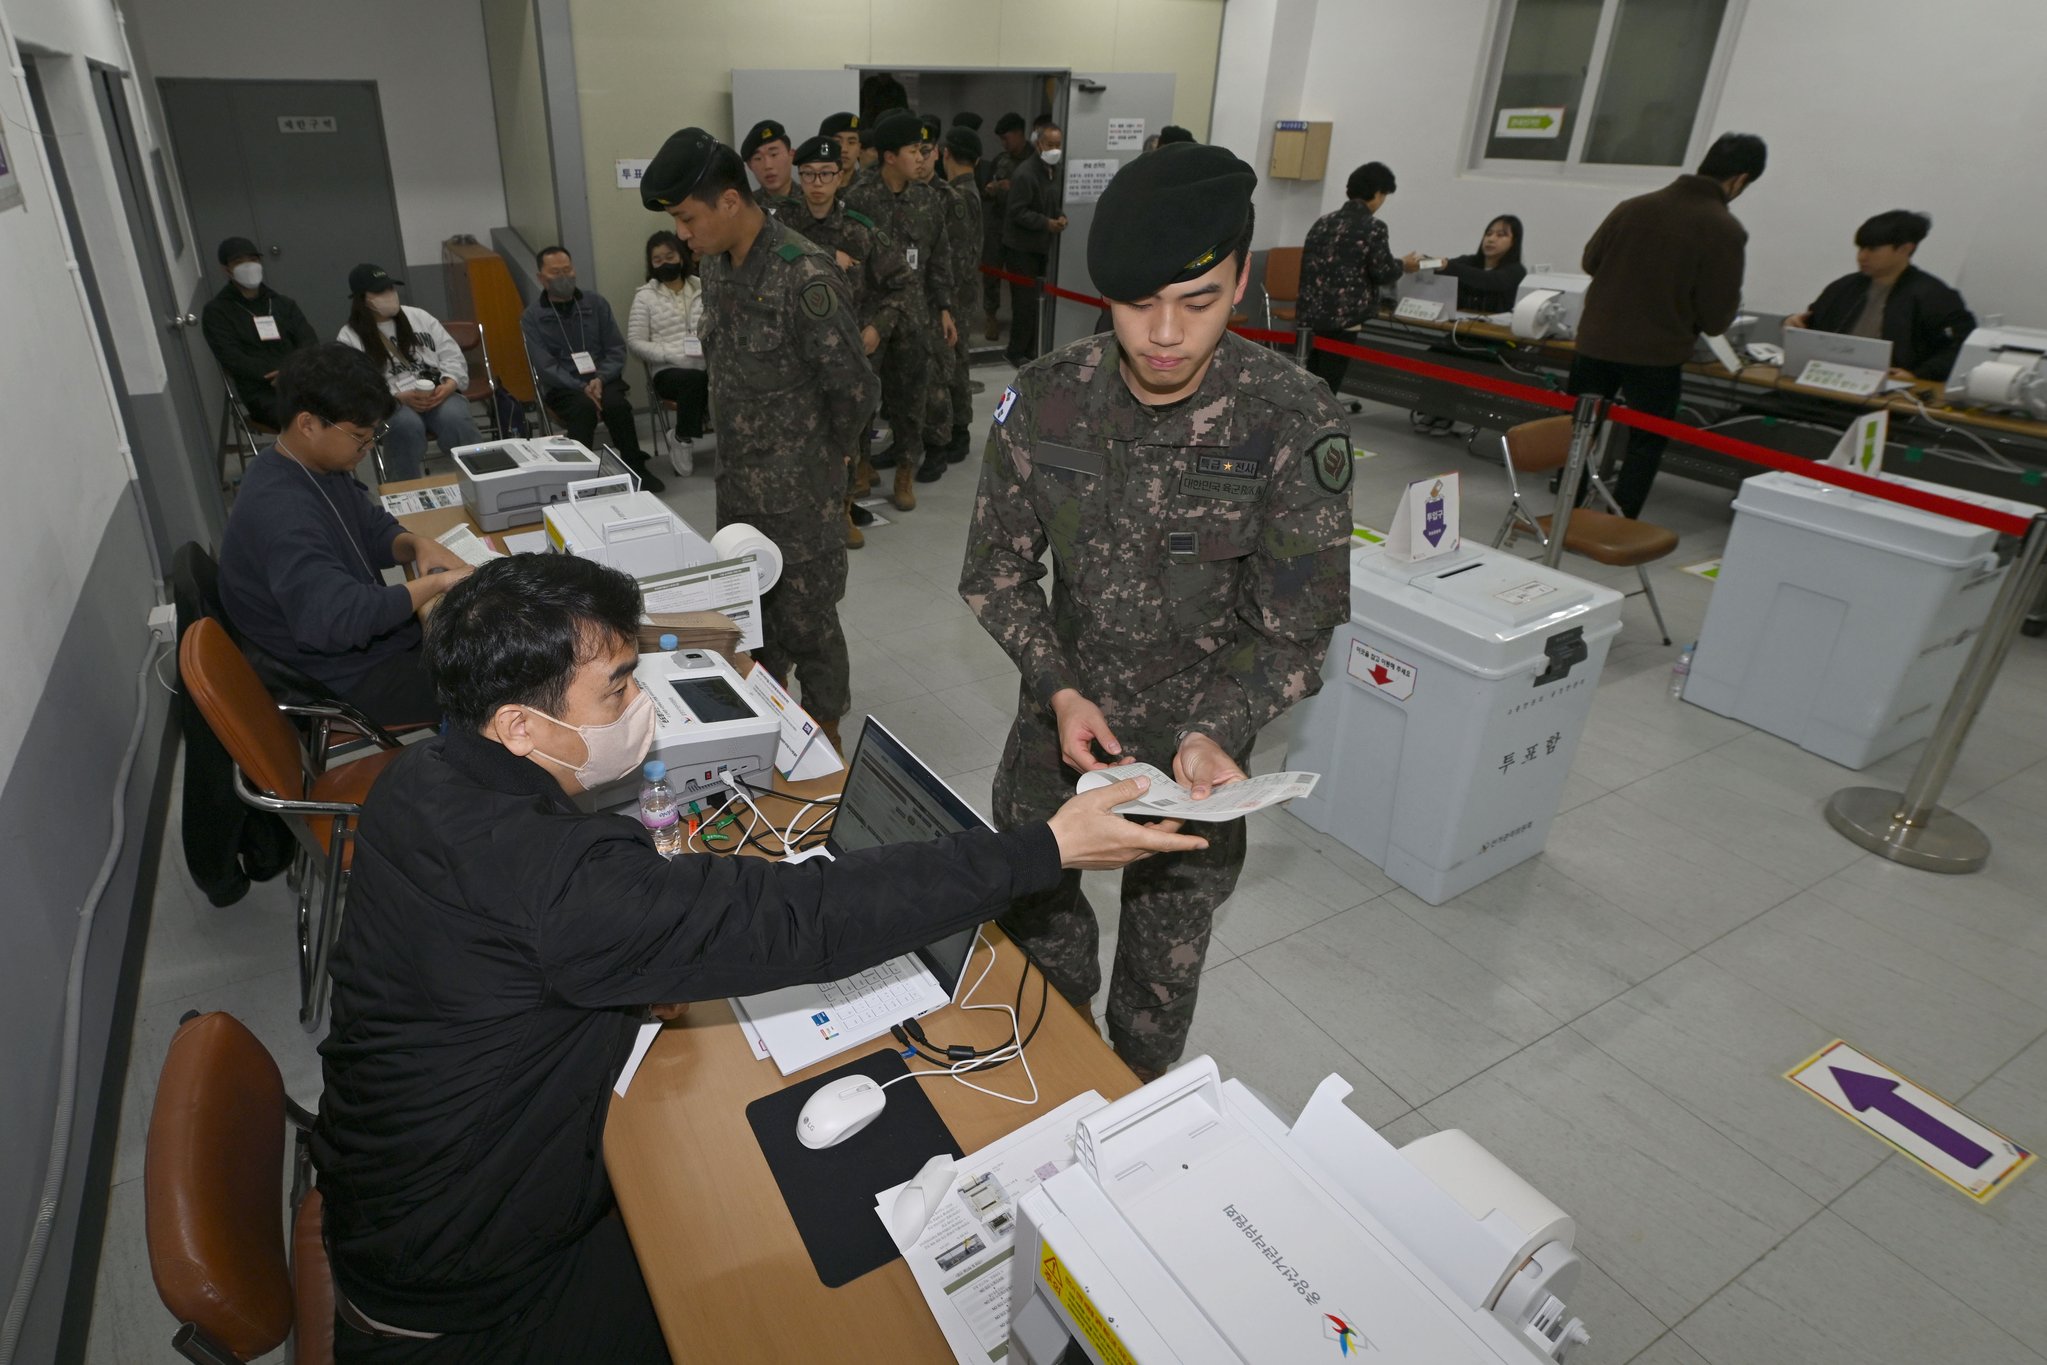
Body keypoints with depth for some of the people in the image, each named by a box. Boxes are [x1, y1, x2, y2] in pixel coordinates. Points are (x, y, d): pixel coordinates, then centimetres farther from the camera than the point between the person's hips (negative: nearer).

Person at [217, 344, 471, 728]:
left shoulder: (320, 465, -1)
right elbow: (336, 617, -41)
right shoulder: (281, 512, -31)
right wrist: (435, 582, -33)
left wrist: (417, 544, -9)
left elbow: (373, 529, 13)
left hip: (372, 636, 9)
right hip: (352, 676, -9)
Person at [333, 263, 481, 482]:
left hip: (439, 394, 2)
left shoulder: (419, 317, 16)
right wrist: (400, 397, -20)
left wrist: (448, 386, -10)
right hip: (390, 406, -2)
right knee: (406, 424, -37)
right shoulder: (349, 337, 5)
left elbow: (452, 357, 12)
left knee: (454, 418, -33)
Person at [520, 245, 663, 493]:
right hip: (562, 387, -1)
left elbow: (617, 350, 5)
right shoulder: (532, 317, 3)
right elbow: (545, 366, -6)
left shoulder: (596, 303, 10)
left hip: (602, 379, 2)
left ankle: (636, 468, -18)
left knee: (616, 404, -32)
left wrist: (600, 379, -14)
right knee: (584, 407, -35)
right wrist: (581, 387, -21)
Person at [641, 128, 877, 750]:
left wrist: (821, 462, -4)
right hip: (736, 483, 8)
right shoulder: (715, 262, 4)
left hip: (799, 494, -8)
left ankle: (825, 734, 26)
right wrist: (741, 446, 12)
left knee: (807, 619, 6)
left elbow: (854, 389, -17)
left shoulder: (805, 276, -22)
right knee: (748, 610, 20)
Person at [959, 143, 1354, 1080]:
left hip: (1199, 742, -2)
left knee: (1164, 963, 17)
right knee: (1033, 909, 23)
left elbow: (1295, 628, -15)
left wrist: (1213, 733, -31)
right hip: (1064, 714, 3)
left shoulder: (1294, 424, -21)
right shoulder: (1045, 398, -14)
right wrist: (1058, 691, -19)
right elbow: (994, 567, -5)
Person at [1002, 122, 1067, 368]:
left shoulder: (1053, 170, 10)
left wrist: (1060, 218, -1)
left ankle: (1030, 350, 19)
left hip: (1041, 246, 8)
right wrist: (1047, 223, -23)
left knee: (1035, 300, 11)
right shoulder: (1025, 174, -17)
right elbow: (1017, 212, -20)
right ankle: (1018, 353, 7)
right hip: (1022, 248, -8)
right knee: (1026, 301, -5)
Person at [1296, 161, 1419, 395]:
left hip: (1310, 313, 6)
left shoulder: (1323, 222, 12)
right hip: (1342, 318, -6)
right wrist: (1403, 265, 13)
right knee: (1327, 386, 0)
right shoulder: (1373, 227, -7)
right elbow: (1383, 273, -7)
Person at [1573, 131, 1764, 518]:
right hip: (1656, 356, -3)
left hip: (1596, 344, 4)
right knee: (1644, 447, 11)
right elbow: (1715, 318, -9)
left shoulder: (1633, 206, 0)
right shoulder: (1726, 231, -10)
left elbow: (1591, 261, 13)